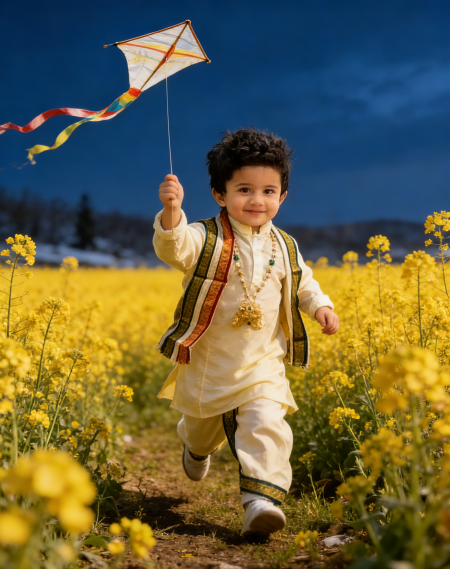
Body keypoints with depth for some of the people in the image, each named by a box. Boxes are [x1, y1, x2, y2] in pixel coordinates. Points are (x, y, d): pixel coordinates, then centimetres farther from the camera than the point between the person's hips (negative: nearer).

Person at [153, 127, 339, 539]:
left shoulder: (285, 249, -1)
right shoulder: (206, 240, -15)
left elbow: (301, 284, 16)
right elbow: (173, 248, -35)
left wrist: (320, 306, -2)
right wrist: (171, 213, -54)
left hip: (261, 365, 1)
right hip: (206, 362, -1)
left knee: (265, 426, -19)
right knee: (202, 426, 23)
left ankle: (262, 498, -18)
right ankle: (197, 448, 58)